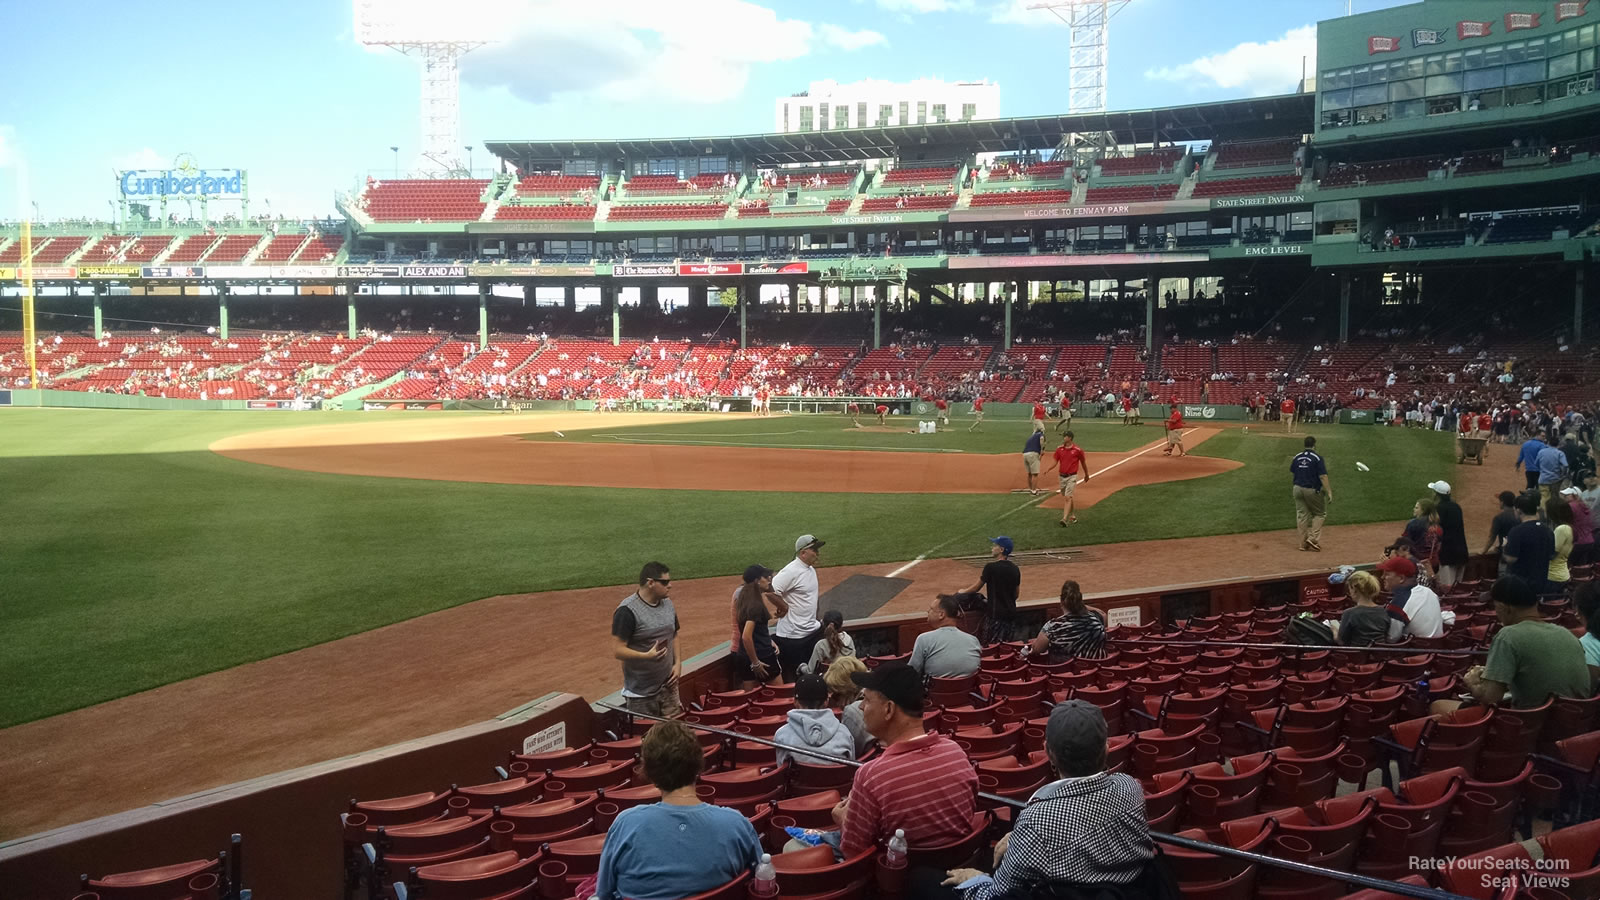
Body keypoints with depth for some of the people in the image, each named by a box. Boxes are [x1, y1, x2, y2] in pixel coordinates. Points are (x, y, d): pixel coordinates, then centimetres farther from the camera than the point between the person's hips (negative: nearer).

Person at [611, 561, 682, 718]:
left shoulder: (667, 603, 7)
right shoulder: (627, 611, -16)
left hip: (668, 686, 6)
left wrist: (677, 663, 6)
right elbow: (617, 650, -18)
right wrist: (646, 656, -31)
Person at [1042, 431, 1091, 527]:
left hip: (1071, 477, -6)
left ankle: (1065, 519, -22)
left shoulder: (1077, 450, -8)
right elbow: (1055, 461, 3)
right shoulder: (1059, 449, 4)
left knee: (1068, 498, -15)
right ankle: (1072, 516, 32)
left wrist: (1086, 475, 16)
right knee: (1065, 498, 15)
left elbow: (1083, 463, 5)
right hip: (1062, 477, 6)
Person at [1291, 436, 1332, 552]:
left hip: (1298, 489, 5)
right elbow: (1323, 477, -18)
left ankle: (1303, 543, 11)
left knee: (1302, 515, 9)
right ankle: (1313, 538, 0)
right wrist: (1329, 492, -18)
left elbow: (1291, 472, 17)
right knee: (1319, 513, 11)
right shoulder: (1317, 458, -13)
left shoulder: (1297, 457, 4)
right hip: (1313, 490, -5)